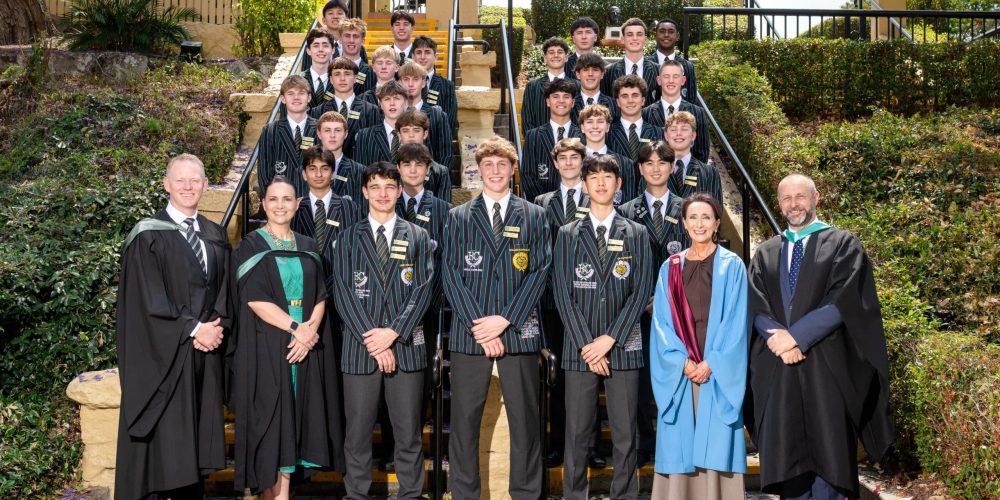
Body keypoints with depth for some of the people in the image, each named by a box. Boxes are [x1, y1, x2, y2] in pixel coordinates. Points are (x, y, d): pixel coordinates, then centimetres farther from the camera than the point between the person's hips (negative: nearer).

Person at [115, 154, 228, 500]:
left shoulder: (215, 237, 12)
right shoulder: (148, 235, -5)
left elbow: (222, 291, 11)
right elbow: (148, 298, -11)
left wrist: (216, 328, -7)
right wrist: (192, 329, -13)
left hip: (205, 354, 5)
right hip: (161, 354, -5)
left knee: (195, 438, 8)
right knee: (161, 439, -2)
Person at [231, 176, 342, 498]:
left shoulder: (308, 248, 11)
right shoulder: (250, 247, -1)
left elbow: (320, 297, 6)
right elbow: (254, 298, -11)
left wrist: (310, 329, -13)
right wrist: (296, 327, -17)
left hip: (307, 346, 4)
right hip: (265, 347, -4)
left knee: (293, 416, 5)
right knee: (267, 417, -3)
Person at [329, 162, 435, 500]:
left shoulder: (418, 237, 10)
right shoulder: (348, 238, 9)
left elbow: (423, 290, 1)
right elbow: (343, 292, 0)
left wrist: (393, 332, -11)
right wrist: (371, 338, -10)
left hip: (406, 346, 0)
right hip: (360, 348, 0)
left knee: (408, 434, 5)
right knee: (358, 433, 4)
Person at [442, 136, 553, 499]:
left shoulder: (533, 216, 10)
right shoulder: (458, 217, 11)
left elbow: (539, 272, 1)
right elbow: (451, 275, 3)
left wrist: (504, 319, -9)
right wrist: (478, 324, -9)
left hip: (518, 332, 0)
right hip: (469, 333, 1)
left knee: (525, 420, 4)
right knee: (464, 420, 3)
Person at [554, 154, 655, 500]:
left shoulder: (636, 234, 9)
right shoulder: (568, 234, 9)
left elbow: (642, 291, 1)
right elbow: (562, 293, 2)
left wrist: (610, 338, -9)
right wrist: (586, 343, -8)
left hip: (623, 347, 0)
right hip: (579, 349, 0)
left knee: (625, 436, 3)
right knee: (577, 435, 3)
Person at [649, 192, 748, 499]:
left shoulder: (732, 266, 3)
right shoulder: (670, 267, 9)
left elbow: (735, 321, -4)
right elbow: (662, 321, 4)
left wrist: (712, 363, -13)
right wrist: (681, 360, -10)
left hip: (719, 371, -2)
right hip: (678, 370, 2)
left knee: (715, 445, -1)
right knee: (678, 445, 3)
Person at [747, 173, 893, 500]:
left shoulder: (843, 244, 4)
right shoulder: (766, 253, 15)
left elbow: (842, 301, -8)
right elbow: (756, 306, 5)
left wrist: (795, 335, -13)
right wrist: (778, 337, -14)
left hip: (827, 367, -3)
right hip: (777, 370, 3)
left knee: (827, 454, 1)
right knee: (786, 457, 6)